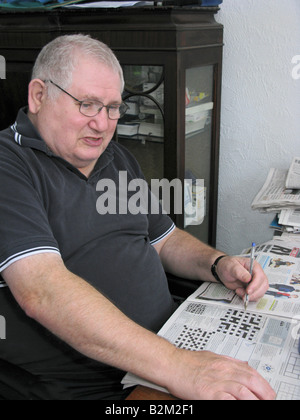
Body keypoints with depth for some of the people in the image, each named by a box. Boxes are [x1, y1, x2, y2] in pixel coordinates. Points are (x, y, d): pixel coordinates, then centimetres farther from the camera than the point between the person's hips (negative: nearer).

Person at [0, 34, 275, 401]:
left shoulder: (118, 159, 14)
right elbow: (41, 292, -26)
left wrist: (219, 265, 2)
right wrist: (177, 368, -31)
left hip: (171, 340, 7)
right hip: (81, 386, -7)